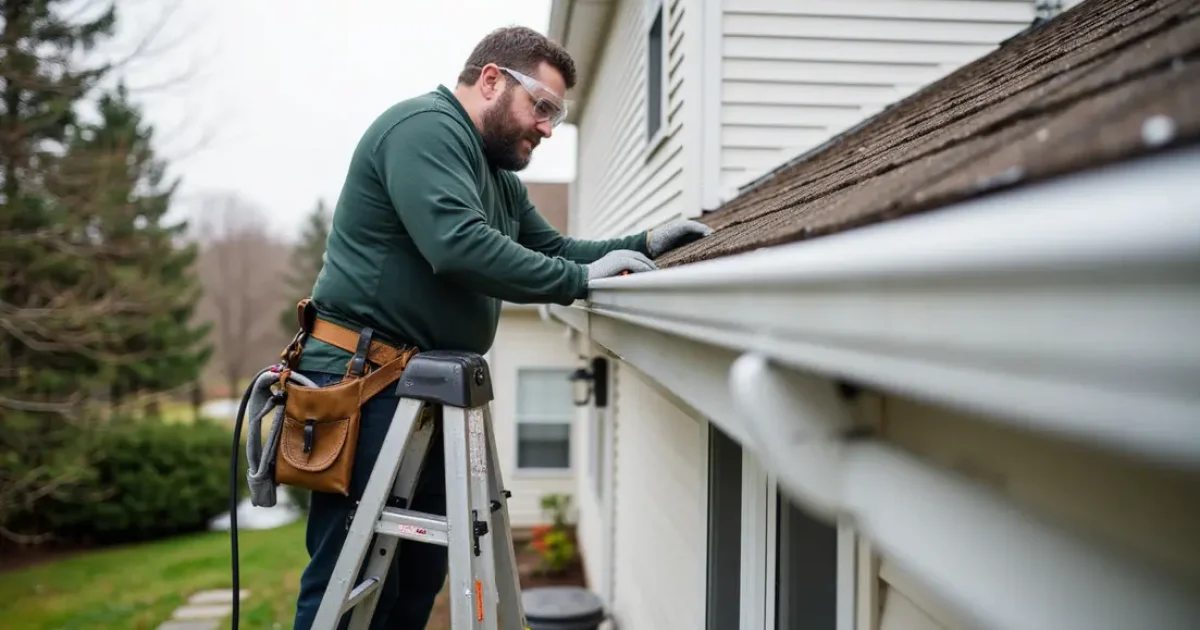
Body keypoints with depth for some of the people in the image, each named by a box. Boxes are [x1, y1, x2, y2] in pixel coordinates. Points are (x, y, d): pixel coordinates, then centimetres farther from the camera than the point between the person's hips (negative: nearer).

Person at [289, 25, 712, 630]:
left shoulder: (498, 176, 20)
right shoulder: (424, 127, -12)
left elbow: (552, 249, 20)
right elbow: (458, 246, -25)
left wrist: (644, 244, 5)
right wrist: (580, 279, -18)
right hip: (365, 382, -10)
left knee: (420, 577, 12)